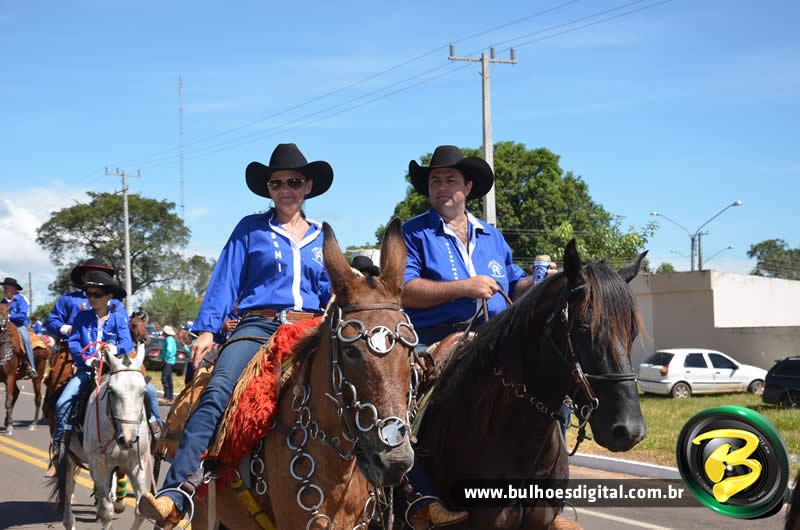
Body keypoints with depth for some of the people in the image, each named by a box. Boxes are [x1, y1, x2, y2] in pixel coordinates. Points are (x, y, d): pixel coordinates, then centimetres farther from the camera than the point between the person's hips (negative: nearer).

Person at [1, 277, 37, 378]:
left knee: (25, 339, -31)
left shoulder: (21, 299, -5)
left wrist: (9, 316, -23)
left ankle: (31, 368, -31)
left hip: (19, 325, -6)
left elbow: (22, 315, -15)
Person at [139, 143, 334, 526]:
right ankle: (176, 491, -41)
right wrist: (206, 329, -5)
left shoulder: (321, 239, 21)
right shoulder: (251, 229, 13)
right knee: (217, 393, -30)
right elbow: (225, 282, 6)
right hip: (258, 326, -3)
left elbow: (331, 296, 24)